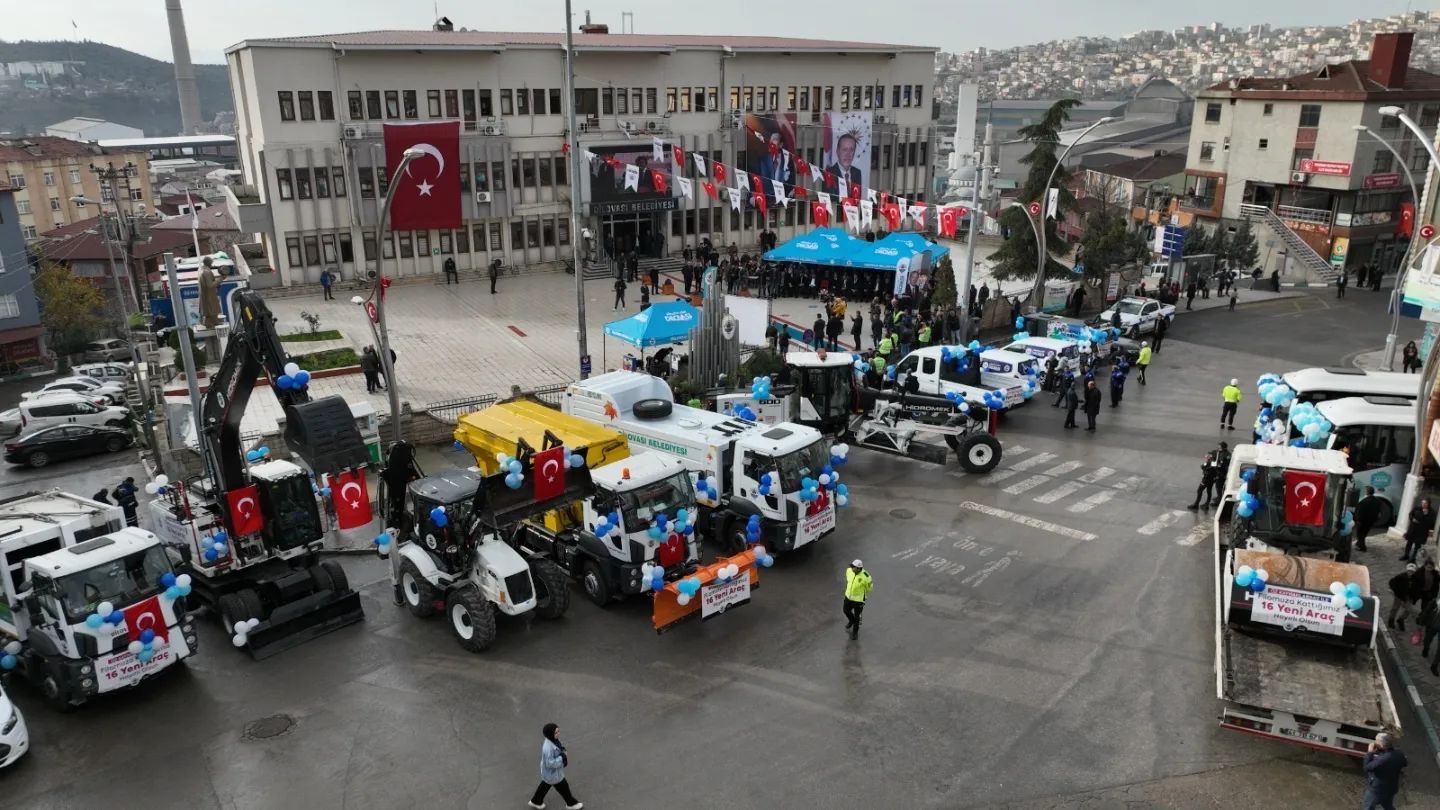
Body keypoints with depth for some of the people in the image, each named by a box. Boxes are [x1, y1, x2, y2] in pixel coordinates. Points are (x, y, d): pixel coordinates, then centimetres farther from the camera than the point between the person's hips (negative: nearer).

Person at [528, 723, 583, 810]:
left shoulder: (553, 740, -12)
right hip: (552, 773, -8)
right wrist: (562, 758, -29)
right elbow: (550, 763, -33)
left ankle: (536, 801, 52)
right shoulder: (548, 748, -40)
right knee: (563, 787, 15)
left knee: (545, 785, 31)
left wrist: (563, 755, -12)